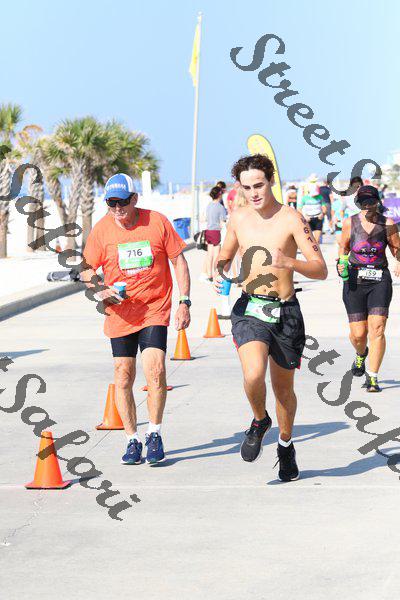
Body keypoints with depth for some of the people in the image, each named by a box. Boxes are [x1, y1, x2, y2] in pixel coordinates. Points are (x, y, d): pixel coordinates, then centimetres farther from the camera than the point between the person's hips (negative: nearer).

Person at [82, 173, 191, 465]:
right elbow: (88, 270, 7)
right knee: (124, 376, 2)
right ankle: (133, 439, 16)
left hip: (155, 310, -2)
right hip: (120, 313, 2)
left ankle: (155, 433, 2)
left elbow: (179, 261, 2)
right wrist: (99, 290, -14)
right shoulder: (101, 229, -3)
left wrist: (184, 303, -3)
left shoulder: (157, 222, -6)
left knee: (155, 369, -16)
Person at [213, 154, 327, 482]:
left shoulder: (291, 219, -8)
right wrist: (219, 272, 0)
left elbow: (321, 270, -12)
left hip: (285, 312, -1)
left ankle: (286, 445, 38)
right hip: (249, 309, 1)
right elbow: (226, 255, 23)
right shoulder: (238, 218, 5)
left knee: (284, 388, 11)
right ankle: (260, 421, 8)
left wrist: (290, 263, -31)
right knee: (254, 375, -24)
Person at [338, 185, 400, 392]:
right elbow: (343, 247, 17)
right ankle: (361, 354, 38)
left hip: (380, 281, -1)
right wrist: (341, 264, -1)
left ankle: (372, 377, -6)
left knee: (377, 330, -12)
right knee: (358, 333, 1)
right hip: (355, 280, 1)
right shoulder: (350, 223, 4)